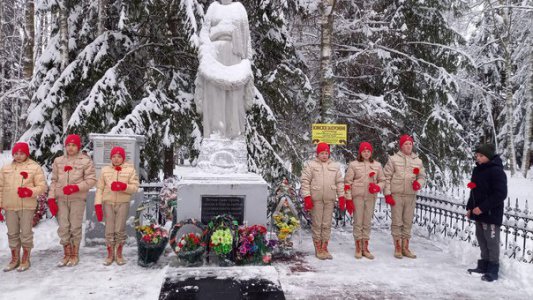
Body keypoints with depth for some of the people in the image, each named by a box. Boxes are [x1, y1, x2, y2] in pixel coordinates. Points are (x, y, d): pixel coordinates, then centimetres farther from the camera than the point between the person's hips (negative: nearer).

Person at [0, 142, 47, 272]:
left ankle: (25, 260, 15)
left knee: (26, 233, 3)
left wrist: (30, 192, -21)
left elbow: (42, 186, -3)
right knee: (12, 234, 12)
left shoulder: (35, 167, 0)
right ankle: (14, 259, 25)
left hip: (27, 206, -4)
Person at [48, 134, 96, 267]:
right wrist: (51, 198, 5)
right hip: (61, 198, 3)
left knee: (75, 227, 1)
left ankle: (75, 255, 15)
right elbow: (54, 181, 12)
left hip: (77, 198, -3)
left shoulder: (86, 161, 0)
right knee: (63, 227, 4)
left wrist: (76, 187, -17)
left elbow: (91, 180, -4)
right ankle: (67, 254, 17)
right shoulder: (58, 161, 12)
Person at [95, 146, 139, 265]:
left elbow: (135, 187, -1)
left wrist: (124, 186, -20)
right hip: (108, 203, 1)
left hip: (123, 203, -1)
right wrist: (98, 204, -2)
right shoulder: (105, 170, 8)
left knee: (120, 230, 0)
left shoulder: (130, 170, 3)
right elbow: (99, 188, 6)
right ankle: (110, 254, 16)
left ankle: (119, 254, 16)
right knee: (109, 230, 2)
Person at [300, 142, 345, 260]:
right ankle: (318, 248, 11)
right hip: (316, 199, -3)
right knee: (316, 224, 1)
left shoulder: (335, 166, 13)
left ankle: (324, 247, 16)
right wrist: (307, 197, -8)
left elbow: (339, 182, 14)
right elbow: (305, 181, -1)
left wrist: (341, 197, 8)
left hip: (330, 199, 3)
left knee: (327, 224, 6)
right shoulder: (311, 165, 2)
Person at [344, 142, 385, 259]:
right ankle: (358, 248, 10)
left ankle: (365, 248, 17)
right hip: (358, 196, -3)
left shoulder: (377, 165, 9)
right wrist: (348, 199, -6)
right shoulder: (353, 165, 1)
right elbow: (347, 182, -1)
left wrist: (377, 187, -8)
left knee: (367, 222, 8)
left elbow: (382, 180, 15)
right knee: (358, 222, 0)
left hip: (371, 197, 3)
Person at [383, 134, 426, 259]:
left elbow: (422, 176, 15)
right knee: (397, 222, 1)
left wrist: (419, 183, -8)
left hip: (411, 195, 4)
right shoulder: (393, 159, -1)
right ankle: (398, 248, 10)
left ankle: (405, 247, 20)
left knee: (408, 222, 10)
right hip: (396, 195, -3)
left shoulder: (418, 161, 10)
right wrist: (387, 194, -8)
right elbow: (386, 177, -3)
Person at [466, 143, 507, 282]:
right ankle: (484, 265, 26)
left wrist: (482, 207, -21)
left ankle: (493, 270, 7)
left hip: (491, 214, -8)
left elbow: (500, 194, -19)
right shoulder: (477, 170, 12)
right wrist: (469, 207, 14)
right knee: (482, 241, 15)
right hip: (479, 213, 8)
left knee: (492, 242, -1)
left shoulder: (497, 171, -14)